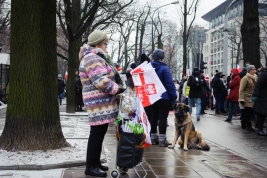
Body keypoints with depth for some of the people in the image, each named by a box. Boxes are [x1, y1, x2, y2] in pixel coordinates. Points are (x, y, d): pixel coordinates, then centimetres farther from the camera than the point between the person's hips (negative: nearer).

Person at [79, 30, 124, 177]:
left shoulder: (96, 58, 20)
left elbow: (107, 76, 25)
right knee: (97, 134, -7)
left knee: (100, 133, 15)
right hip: (99, 103, -11)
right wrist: (118, 89, -14)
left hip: (102, 102, 11)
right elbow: (102, 81, -24)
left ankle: (95, 162, 23)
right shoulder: (92, 59, -16)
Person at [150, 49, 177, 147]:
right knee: (162, 118, -2)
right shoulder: (164, 68, -14)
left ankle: (153, 137, 20)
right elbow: (170, 84, -16)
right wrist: (173, 97, -11)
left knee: (154, 117, 13)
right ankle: (162, 139, -1)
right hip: (164, 98, -6)